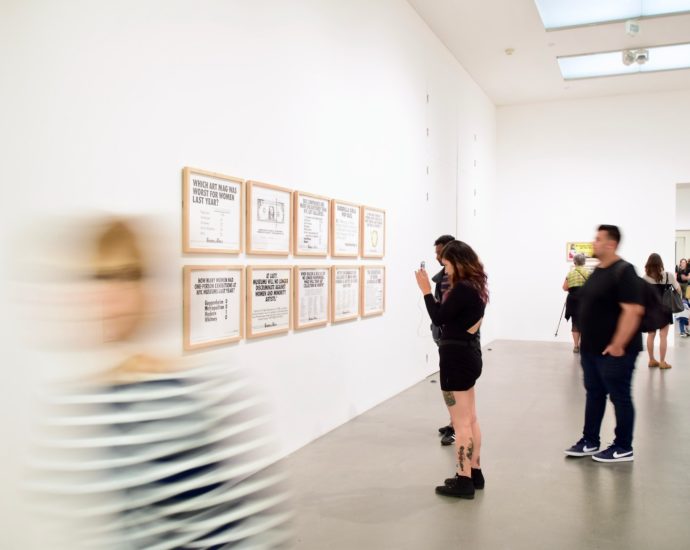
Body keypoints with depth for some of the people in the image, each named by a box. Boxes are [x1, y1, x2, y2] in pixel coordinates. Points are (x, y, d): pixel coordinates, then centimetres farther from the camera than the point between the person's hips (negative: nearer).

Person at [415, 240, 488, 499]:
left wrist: (426, 290, -11)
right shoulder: (475, 287, 11)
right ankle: (474, 473, 27)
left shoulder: (462, 289, -20)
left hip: (457, 357, -10)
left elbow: (438, 318, -17)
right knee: (470, 420, 17)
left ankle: (464, 481, 9)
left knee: (461, 423, -1)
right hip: (469, 355, 10)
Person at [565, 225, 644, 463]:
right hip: (591, 348, 9)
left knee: (620, 398, 4)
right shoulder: (598, 271, 12)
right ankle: (589, 442, 25)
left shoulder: (624, 272, -16)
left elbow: (633, 311, -24)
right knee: (594, 395, 15)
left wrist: (617, 345, -23)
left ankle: (623, 448, 17)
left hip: (614, 351, -9)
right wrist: (586, 342, 17)